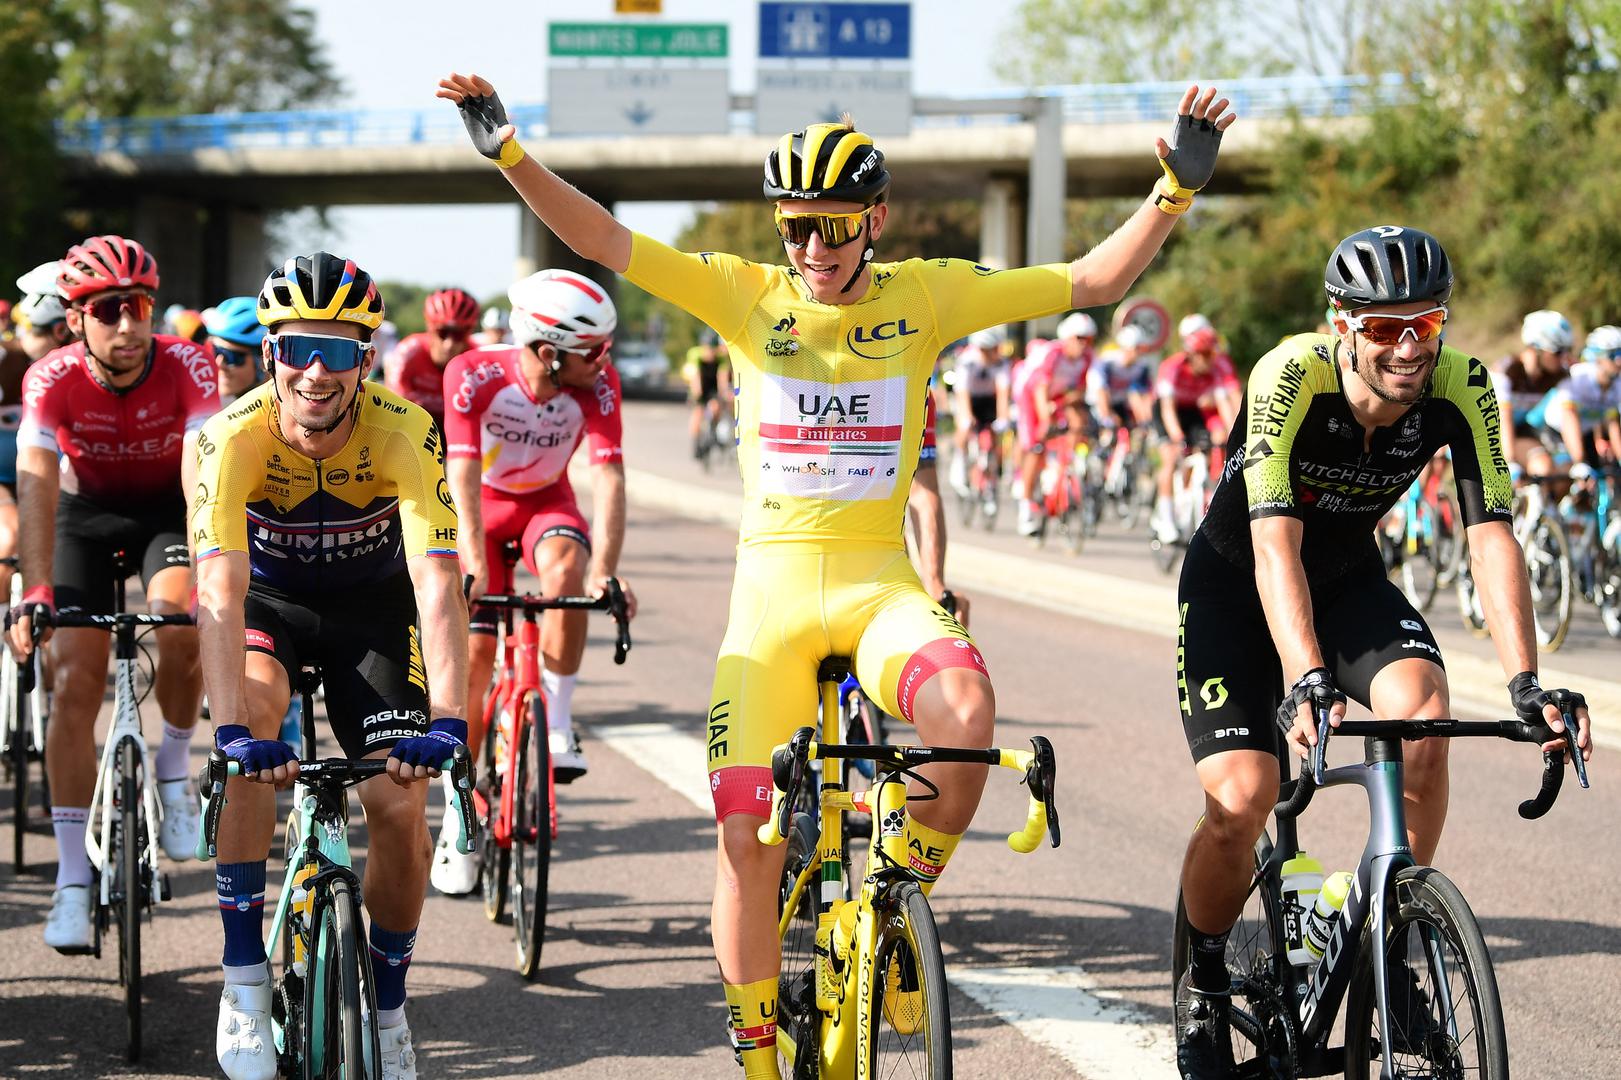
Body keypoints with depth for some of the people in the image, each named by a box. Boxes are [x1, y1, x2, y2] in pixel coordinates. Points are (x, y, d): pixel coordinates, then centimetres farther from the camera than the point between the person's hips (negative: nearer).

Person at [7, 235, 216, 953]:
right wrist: (35, 594, -48)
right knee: (75, 681, -12)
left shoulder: (187, 367, -27)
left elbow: (204, 473, -38)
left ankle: (174, 768, 1)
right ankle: (74, 882, -7)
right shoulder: (52, 380, -26)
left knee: (182, 631, -29)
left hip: (167, 506, 0)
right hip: (87, 510, 1)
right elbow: (36, 486, -35)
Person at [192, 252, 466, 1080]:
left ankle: (387, 1008, 15)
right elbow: (220, 590, -39)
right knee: (253, 728, -32)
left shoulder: (404, 434, -30)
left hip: (371, 605, 1)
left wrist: (446, 717, -51)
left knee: (400, 807, -11)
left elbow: (437, 583, -37)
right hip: (270, 599, -1)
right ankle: (245, 984, -23)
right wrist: (232, 727, -52)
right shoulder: (232, 438, -30)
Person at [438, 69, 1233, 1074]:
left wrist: (1178, 189, -15)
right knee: (747, 834, -7)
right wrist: (510, 152, -21)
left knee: (967, 709, -33)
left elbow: (1095, 280, -3)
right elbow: (602, 239, -8)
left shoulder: (925, 295, -1)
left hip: (879, 582, 0)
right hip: (772, 585, 1)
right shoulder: (747, 293, -1)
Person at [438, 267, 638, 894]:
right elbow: (463, 475, -37)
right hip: (482, 508, -1)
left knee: (565, 568, -34)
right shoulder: (475, 376, -31)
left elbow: (609, 479, -32)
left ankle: (557, 724, -20)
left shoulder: (597, 384, -26)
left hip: (547, 502, 1)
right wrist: (474, 567, -48)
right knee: (473, 657, -7)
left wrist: (604, 572, -45)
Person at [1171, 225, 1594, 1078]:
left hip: (1350, 580, 3)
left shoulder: (1459, 388, -22)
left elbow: (1490, 535, -27)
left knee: (1423, 712, -27)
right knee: (1239, 803, -18)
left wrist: (1525, 683, -40)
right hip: (1235, 585, -3)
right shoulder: (1292, 374, -32)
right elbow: (1276, 542, -39)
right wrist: (1306, 679, -53)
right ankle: (1204, 989, 11)